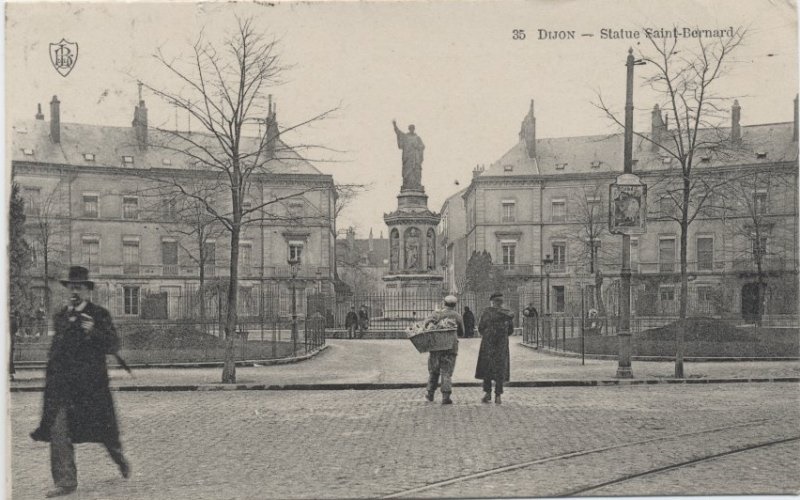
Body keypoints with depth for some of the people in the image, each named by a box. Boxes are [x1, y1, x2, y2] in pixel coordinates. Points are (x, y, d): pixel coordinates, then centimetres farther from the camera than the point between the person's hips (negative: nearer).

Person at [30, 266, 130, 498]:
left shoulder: (99, 315, -2)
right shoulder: (60, 317, 12)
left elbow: (114, 346, -7)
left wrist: (94, 332, -22)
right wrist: (51, 377, 20)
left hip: (92, 384, -3)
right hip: (63, 384, 4)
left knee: (103, 428, 9)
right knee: (58, 431, -8)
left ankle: (120, 458, 37)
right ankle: (65, 481, -4)